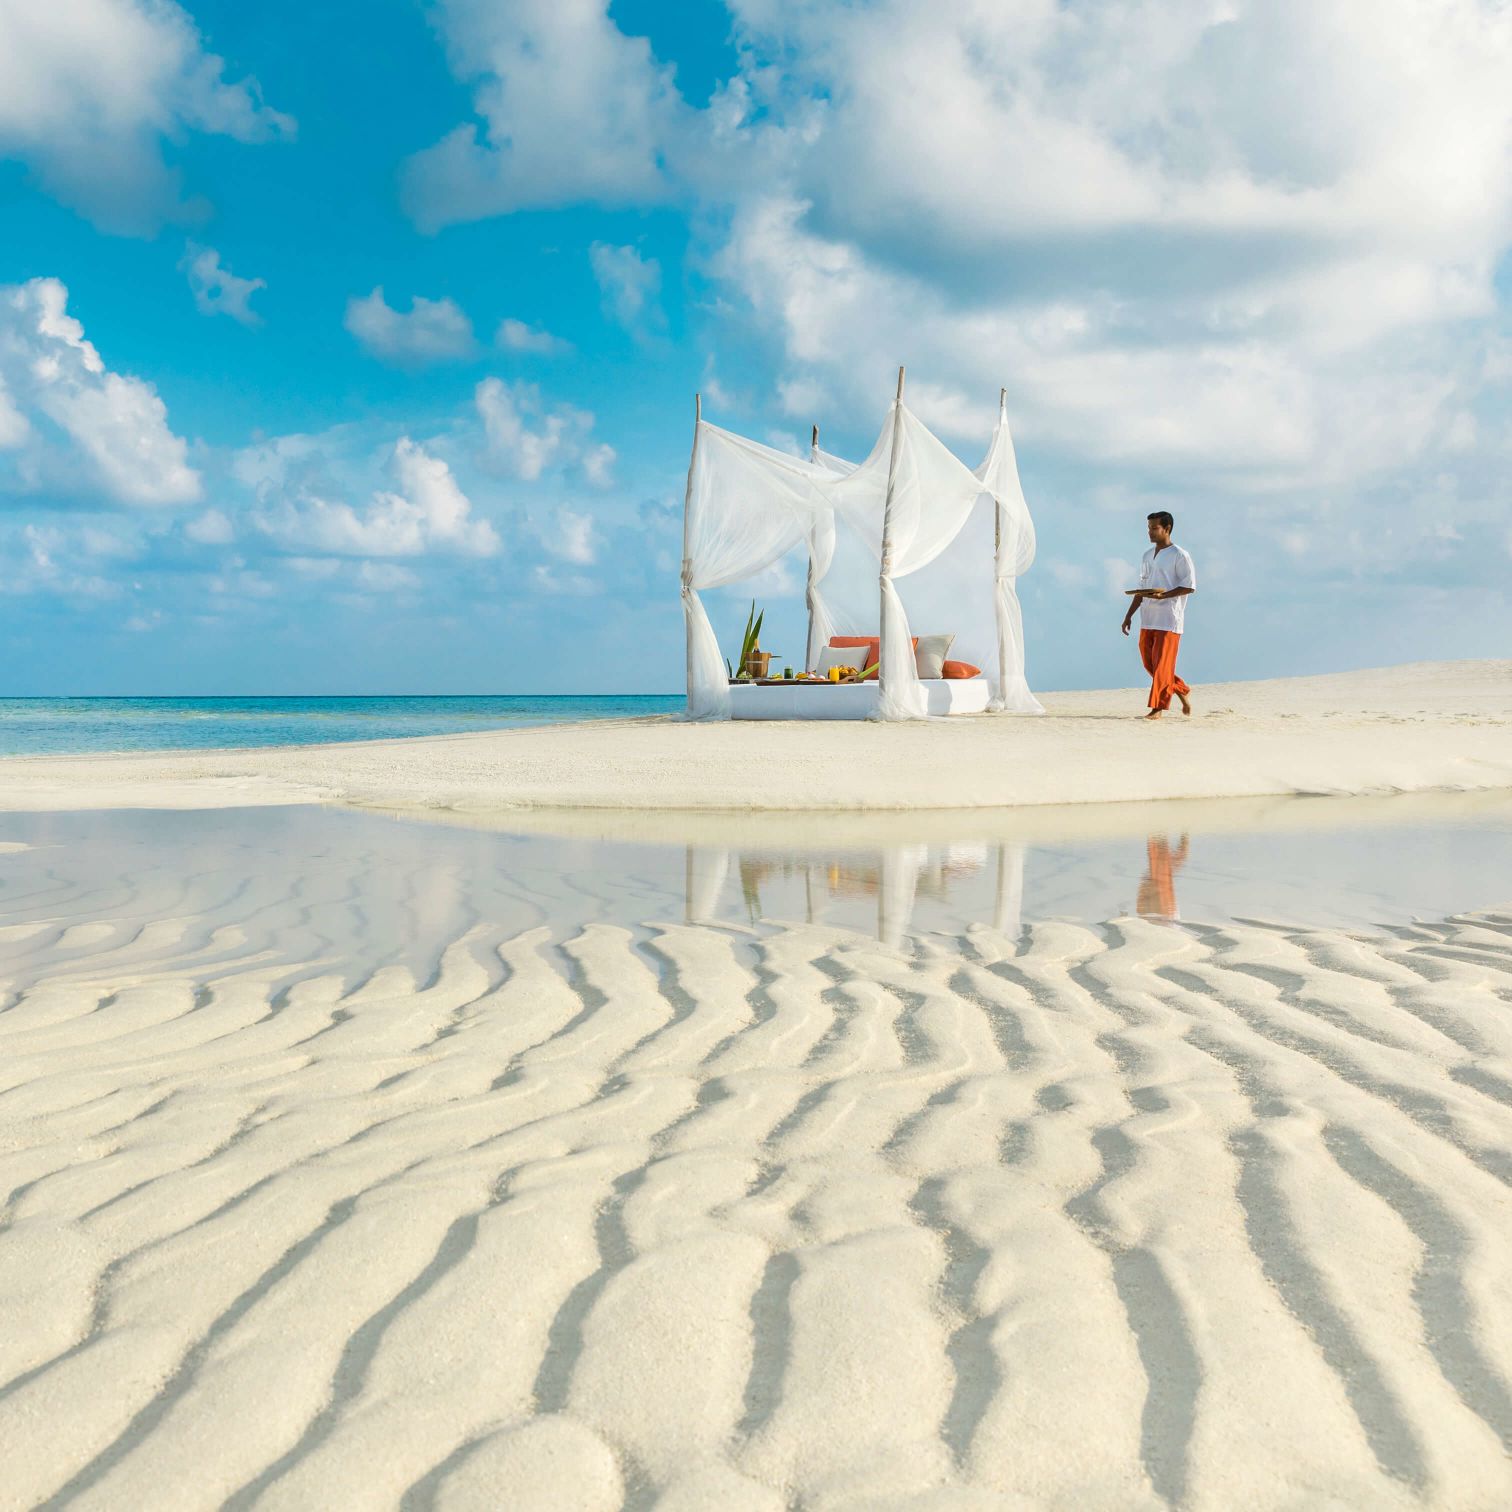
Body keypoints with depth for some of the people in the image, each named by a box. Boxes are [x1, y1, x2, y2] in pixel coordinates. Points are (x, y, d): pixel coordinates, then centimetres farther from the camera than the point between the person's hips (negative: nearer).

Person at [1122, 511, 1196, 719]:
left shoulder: (1180, 555, -7)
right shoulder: (1148, 555, 16)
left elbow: (1190, 586, -11)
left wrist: (1163, 595, -22)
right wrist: (1129, 615, 15)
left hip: (1169, 619, -7)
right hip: (1148, 618, 8)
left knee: (1162, 664, -7)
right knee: (1149, 662, 8)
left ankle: (1157, 708, -3)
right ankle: (1181, 691, 25)